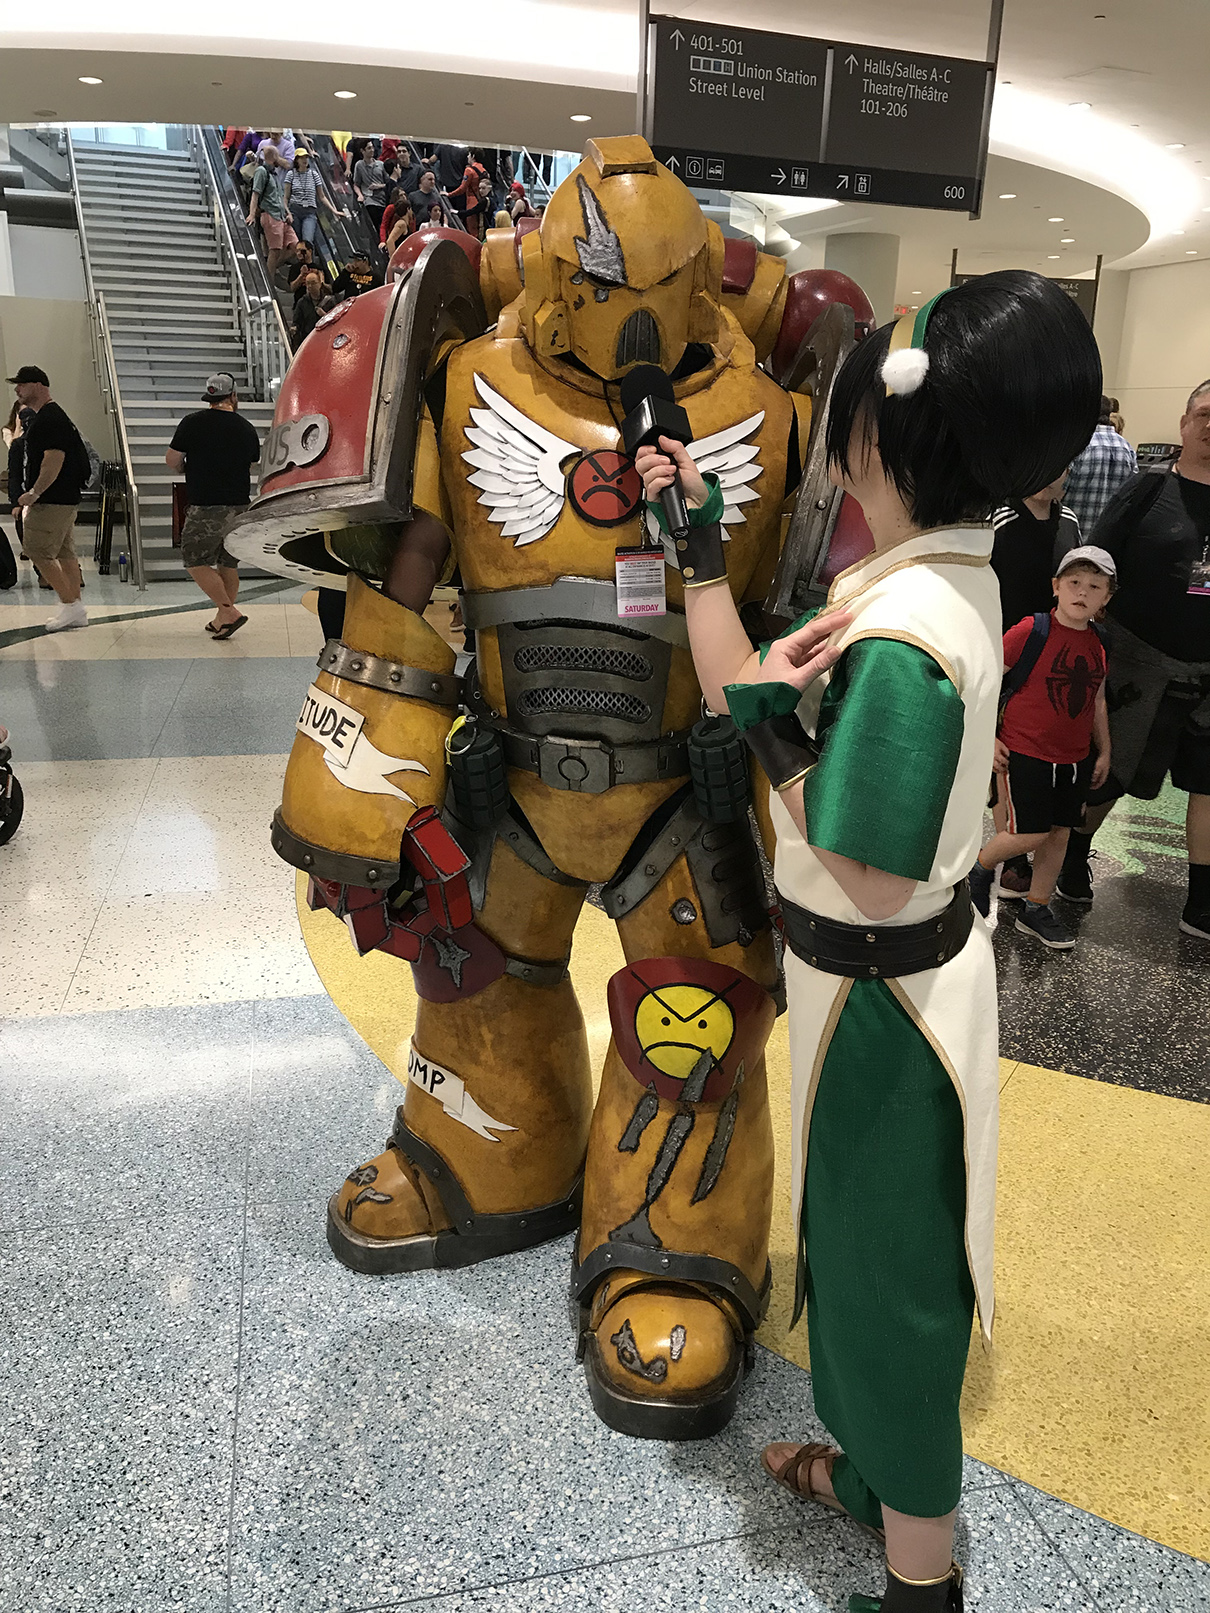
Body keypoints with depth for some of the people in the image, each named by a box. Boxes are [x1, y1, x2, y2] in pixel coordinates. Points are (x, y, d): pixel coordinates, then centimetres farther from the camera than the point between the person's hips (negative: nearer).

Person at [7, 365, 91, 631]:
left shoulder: (50, 419, -15)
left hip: (52, 501, -10)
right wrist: (33, 495, 22)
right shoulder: (41, 417, 19)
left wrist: (34, 493, -21)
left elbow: (54, 459, -24)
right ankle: (77, 610, 13)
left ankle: (69, 605, -4)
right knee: (64, 552, 10)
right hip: (65, 498, 10)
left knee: (38, 551, -8)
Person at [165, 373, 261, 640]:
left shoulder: (193, 422, -6)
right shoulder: (247, 428, 6)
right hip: (240, 504, 5)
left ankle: (229, 612, -9)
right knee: (228, 563, 13)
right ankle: (221, 619, 19)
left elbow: (172, 461, -2)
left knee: (195, 561, 0)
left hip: (207, 507, -5)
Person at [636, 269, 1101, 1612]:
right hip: (885, 975, 9)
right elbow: (749, 700, 4)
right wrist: (696, 540, 5)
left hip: (877, 993, -9)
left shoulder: (900, 642, -30)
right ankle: (870, 1466, 51)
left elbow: (870, 879, -25)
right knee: (860, 1236, 26)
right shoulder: (946, 576, -1)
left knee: (886, 1259, 12)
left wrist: (773, 731, -20)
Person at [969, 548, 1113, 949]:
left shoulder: (1100, 644, 5)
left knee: (1059, 833, 9)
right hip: (1024, 753, -6)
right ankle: (979, 868, 23)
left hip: (1074, 758, 6)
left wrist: (1103, 752, 15)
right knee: (1029, 834, -6)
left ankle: (1036, 909, 23)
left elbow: (1097, 703, 16)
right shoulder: (1030, 632, -14)